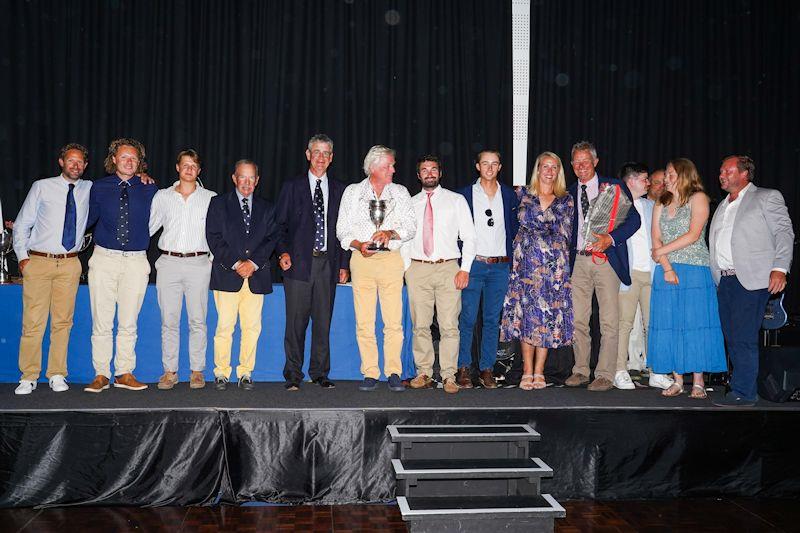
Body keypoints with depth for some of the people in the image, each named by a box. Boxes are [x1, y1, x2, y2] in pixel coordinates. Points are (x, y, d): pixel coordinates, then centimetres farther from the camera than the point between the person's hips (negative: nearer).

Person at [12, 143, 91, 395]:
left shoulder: (89, 189, 10)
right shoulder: (42, 187, 3)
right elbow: (22, 224, 6)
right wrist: (22, 256, -1)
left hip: (69, 264, 2)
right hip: (38, 261, -2)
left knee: (63, 321, 4)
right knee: (33, 322, -3)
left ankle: (57, 375, 13)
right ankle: (28, 377, 7)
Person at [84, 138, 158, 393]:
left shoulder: (149, 190, 6)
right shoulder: (99, 188, 7)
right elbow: (88, 219, 14)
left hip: (136, 261, 0)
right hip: (104, 258, 0)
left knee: (128, 322, 4)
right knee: (102, 322, 2)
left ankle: (125, 374, 14)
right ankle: (101, 375, 11)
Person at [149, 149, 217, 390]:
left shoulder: (210, 198, 7)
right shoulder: (162, 196, 11)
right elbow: (148, 227, 15)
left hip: (198, 264, -1)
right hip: (169, 262, 1)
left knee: (197, 320, 0)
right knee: (169, 320, 2)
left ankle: (197, 371, 8)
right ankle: (170, 371, 9)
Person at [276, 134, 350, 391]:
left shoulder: (339, 190, 12)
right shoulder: (292, 187, 7)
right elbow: (280, 224, 7)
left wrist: (344, 264, 6)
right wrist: (283, 252, -8)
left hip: (328, 263, 2)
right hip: (299, 262, -2)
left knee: (323, 321, 5)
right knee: (296, 321, -2)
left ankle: (320, 373, 15)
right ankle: (293, 375, 7)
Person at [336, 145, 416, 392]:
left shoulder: (400, 192, 14)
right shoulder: (352, 192, 11)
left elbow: (411, 225, 7)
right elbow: (342, 229, 8)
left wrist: (391, 233, -12)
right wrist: (358, 244, -10)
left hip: (391, 259, 0)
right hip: (362, 259, 0)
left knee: (393, 320, -6)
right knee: (364, 321, -2)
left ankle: (394, 372, 0)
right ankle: (370, 374, 4)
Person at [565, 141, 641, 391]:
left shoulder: (613, 186, 1)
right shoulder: (570, 193, 14)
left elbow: (634, 218, -5)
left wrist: (611, 238, -18)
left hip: (606, 260, -4)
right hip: (579, 260, 4)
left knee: (609, 321, -3)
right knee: (578, 319, 7)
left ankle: (605, 375, 4)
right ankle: (580, 370, 18)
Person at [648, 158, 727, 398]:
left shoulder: (698, 198, 2)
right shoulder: (660, 205, 16)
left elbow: (693, 235, -9)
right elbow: (656, 240, 6)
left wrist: (662, 250, -4)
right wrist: (667, 268, -8)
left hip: (694, 271, -4)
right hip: (666, 271, 4)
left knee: (695, 323, -5)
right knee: (670, 324, 1)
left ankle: (698, 383, 0)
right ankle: (677, 380, 7)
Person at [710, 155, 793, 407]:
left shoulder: (767, 197, 3)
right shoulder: (722, 206, 22)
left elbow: (784, 233, -3)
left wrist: (779, 268, -14)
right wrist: (716, 276, 12)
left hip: (751, 279, -7)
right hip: (724, 280, 7)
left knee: (743, 338, -10)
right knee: (732, 338, 7)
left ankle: (743, 392, -5)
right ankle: (743, 387, 17)